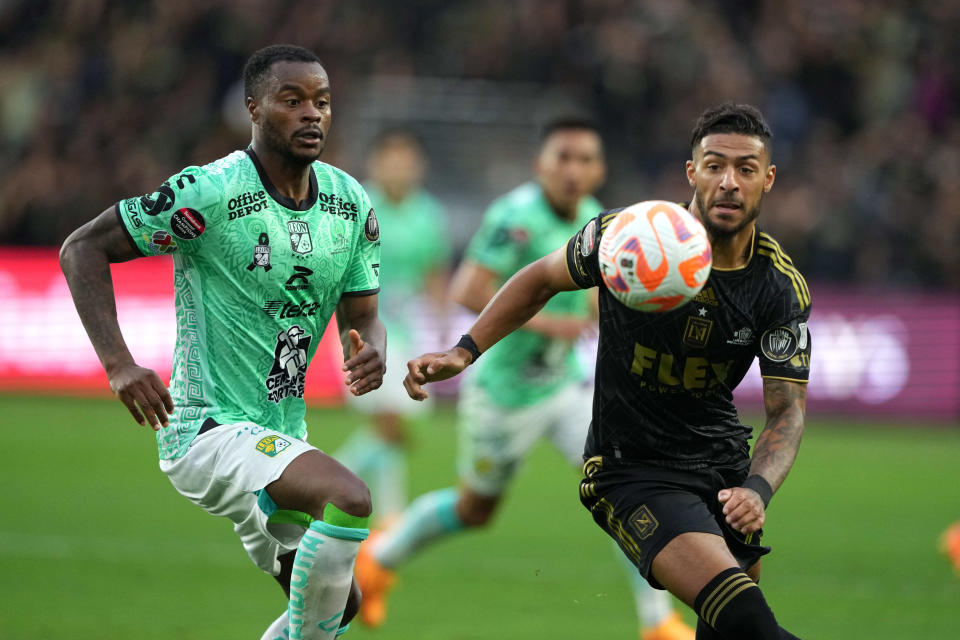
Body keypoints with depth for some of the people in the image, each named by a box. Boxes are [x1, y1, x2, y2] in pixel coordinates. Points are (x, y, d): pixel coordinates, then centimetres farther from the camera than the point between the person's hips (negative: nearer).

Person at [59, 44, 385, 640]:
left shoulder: (351, 202, 5)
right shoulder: (209, 193, -16)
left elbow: (363, 316, 11)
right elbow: (83, 249, -11)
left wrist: (370, 355, -15)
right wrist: (118, 363, -23)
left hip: (282, 437, 8)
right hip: (209, 430, -8)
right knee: (350, 498, -31)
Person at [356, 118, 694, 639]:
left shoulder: (590, 217, -1)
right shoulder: (517, 216, -25)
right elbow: (467, 292, -32)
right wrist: (542, 322, -33)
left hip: (564, 382, 6)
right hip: (504, 390, -6)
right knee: (475, 509, 14)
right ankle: (380, 558, 41)